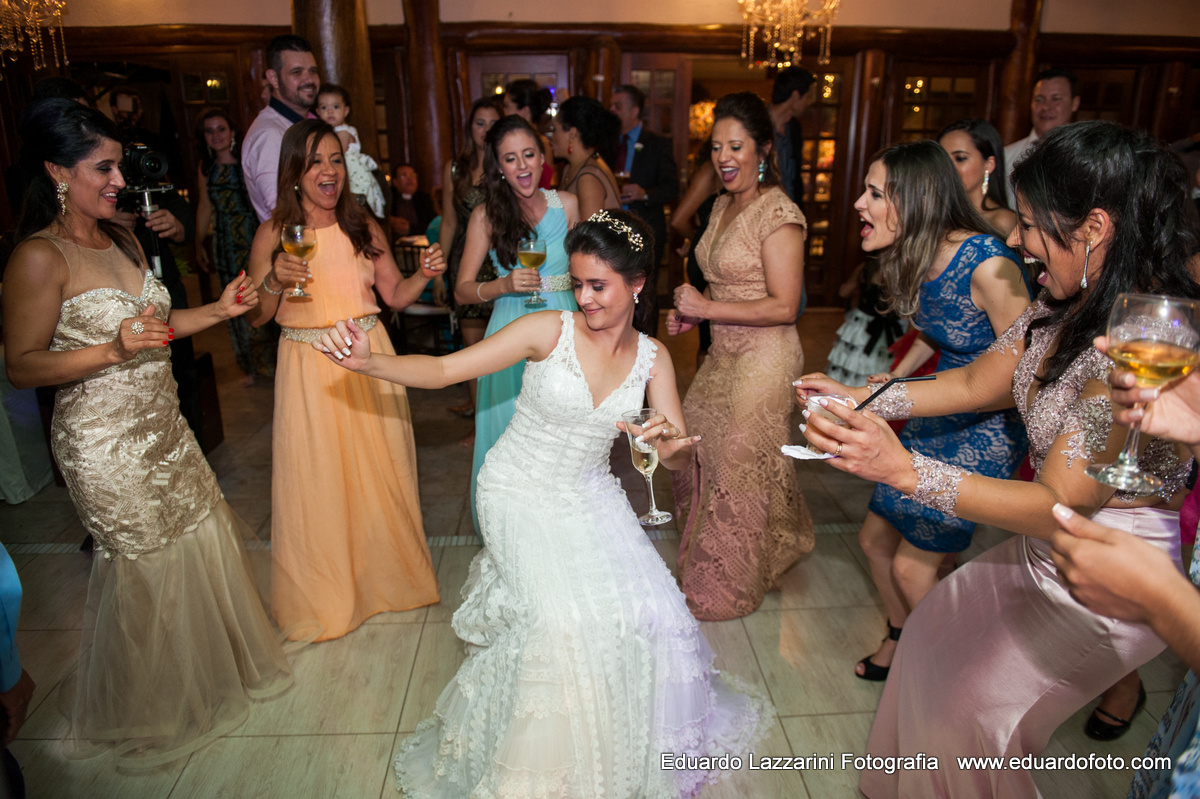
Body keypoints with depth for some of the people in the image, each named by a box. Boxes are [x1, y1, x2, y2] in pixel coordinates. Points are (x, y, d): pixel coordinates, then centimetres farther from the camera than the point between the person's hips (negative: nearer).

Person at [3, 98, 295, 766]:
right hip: (106, 443, -7)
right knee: (149, 570, 8)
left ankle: (216, 661, 42)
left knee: (200, 542, 17)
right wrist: (114, 349, -26)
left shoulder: (121, 238, 7)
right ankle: (151, 711, 34)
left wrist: (220, 310, 2)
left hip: (163, 427, 7)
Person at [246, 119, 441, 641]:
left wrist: (424, 274, -12)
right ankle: (324, 594, 29)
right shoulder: (273, 234, -4)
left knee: (380, 473, 11)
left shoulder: (364, 227, 3)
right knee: (316, 480, 6)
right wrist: (275, 281, -21)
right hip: (308, 368, -2)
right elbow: (255, 316, -3)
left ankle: (386, 575, 35)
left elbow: (395, 296, 6)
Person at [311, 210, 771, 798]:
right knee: (563, 617, -17)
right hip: (521, 496, -3)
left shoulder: (652, 358, -4)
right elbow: (443, 371, -17)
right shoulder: (550, 331, -16)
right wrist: (367, 362, -33)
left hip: (588, 497, 4)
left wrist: (672, 441, -29)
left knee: (643, 608, -4)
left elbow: (676, 458, -5)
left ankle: (624, 749, 27)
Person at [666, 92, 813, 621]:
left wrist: (708, 309, -21)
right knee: (695, 446, 14)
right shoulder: (723, 206, 10)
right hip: (725, 353, 9)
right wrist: (690, 315, 5)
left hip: (763, 358, -8)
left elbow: (783, 305, -22)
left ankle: (729, 589, 26)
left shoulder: (778, 213, -17)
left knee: (738, 466, 3)